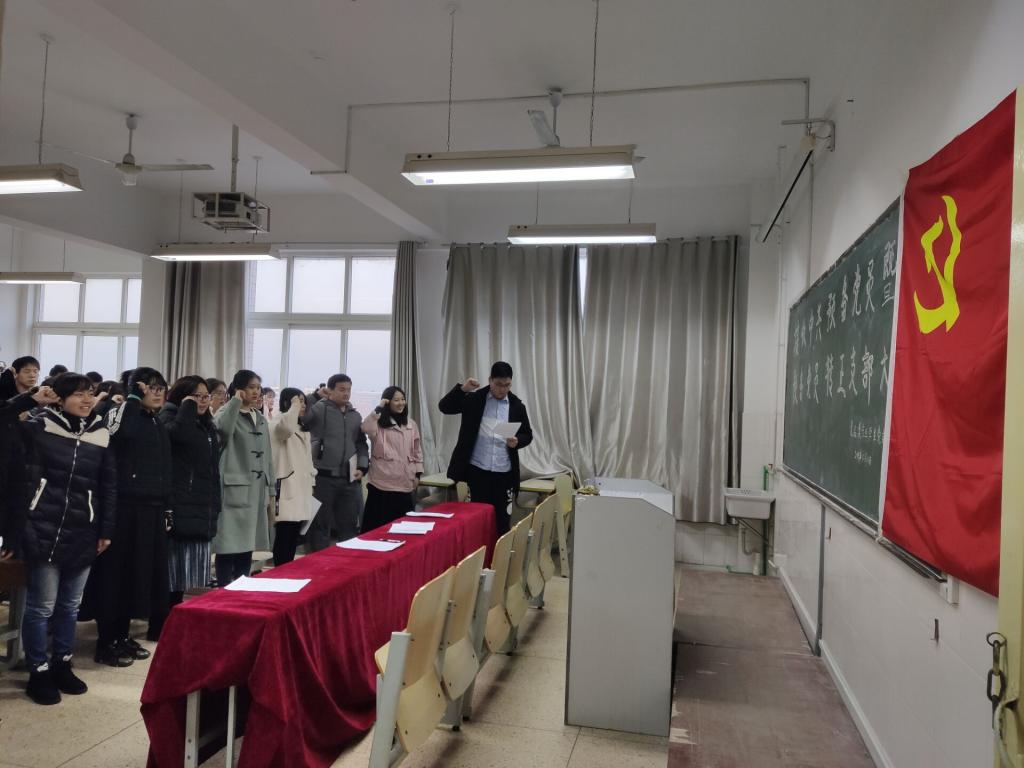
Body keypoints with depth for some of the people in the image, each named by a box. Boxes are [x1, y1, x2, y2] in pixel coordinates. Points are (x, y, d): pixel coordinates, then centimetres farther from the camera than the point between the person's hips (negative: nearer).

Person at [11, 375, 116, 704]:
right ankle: (38, 672, 18)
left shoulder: (101, 434, 4)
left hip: (82, 534, 3)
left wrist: (106, 530, 6)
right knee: (42, 605, 2)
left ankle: (61, 665, 29)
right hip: (45, 531, -3)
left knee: (70, 605, 13)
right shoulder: (39, 427, -3)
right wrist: (30, 400, -9)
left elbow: (109, 486, 8)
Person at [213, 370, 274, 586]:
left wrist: (269, 485, 15)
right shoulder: (227, 413, -3)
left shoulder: (260, 418, 16)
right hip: (234, 487, -7)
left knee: (247, 542, 12)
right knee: (229, 542, -4)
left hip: (256, 488, 7)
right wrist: (236, 401, -17)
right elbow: (222, 429, -29)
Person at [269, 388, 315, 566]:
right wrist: (294, 406, -19)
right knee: (283, 536, -9)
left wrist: (311, 482, 17)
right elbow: (287, 427, -33)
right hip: (286, 487, -8)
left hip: (301, 487, 8)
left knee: (294, 537, 10)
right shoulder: (278, 423, -7)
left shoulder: (303, 428, 20)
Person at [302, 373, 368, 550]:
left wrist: (362, 467, 4)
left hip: (350, 480, 5)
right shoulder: (319, 409, -3)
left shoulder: (355, 415, 14)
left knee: (350, 526, 13)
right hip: (323, 478, -5)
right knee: (320, 526, 6)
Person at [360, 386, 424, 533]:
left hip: (406, 483, 5)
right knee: (380, 524, 1)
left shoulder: (411, 424, 11)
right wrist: (378, 409, -22)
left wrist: (418, 474, 10)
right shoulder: (379, 423, -5)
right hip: (383, 482, -5)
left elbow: (417, 450, 16)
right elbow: (366, 428, -28)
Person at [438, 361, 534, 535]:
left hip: (504, 472, 1)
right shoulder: (474, 399, 0)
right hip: (477, 469, -1)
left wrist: (518, 441, -12)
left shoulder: (517, 405, 4)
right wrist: (461, 389, -20)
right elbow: (444, 407, -6)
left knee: (502, 518, 6)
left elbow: (527, 434, 10)